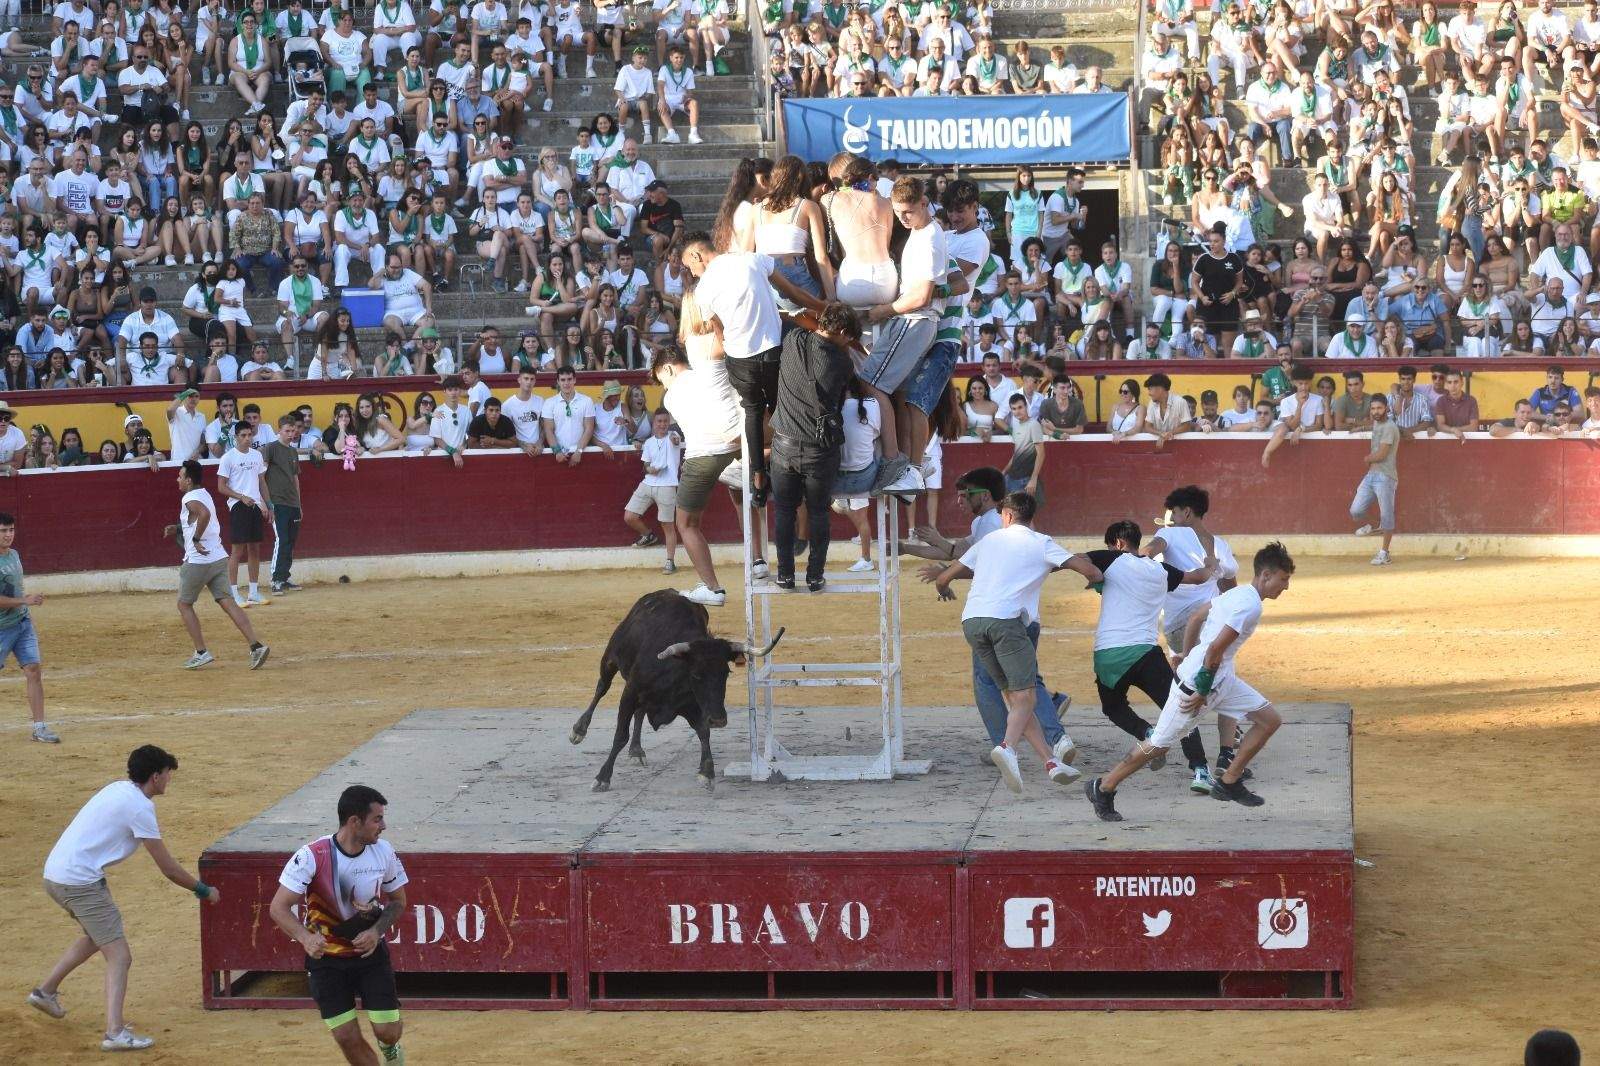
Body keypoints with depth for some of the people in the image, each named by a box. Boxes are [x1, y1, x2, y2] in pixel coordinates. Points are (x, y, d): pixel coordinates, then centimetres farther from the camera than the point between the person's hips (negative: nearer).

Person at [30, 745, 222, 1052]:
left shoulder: (119, 789, 14)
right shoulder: (139, 807, -12)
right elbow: (168, 869, -8)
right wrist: (204, 891, 5)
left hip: (55, 874, 9)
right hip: (80, 882, -9)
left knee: (96, 936, 31)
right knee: (119, 956, -9)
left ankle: (46, 990, 38)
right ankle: (115, 1032, -23)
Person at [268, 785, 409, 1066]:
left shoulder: (384, 852, -9)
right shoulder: (313, 856, -22)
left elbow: (398, 902, 5)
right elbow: (278, 908, -22)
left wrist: (376, 932, -15)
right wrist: (306, 938, -41)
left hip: (370, 951, 2)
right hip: (327, 956, -2)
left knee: (388, 1031, -5)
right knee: (347, 1037, -5)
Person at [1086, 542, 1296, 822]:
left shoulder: (1238, 594, 10)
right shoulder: (1250, 606, -20)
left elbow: (1195, 618, 20)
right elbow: (1216, 648, -24)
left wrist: (1188, 657, 27)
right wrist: (1202, 691, -19)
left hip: (1221, 679, 10)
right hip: (1195, 682, -10)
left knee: (1269, 720, 7)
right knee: (1159, 744, 0)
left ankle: (1229, 782, 13)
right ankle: (1102, 789, 14)